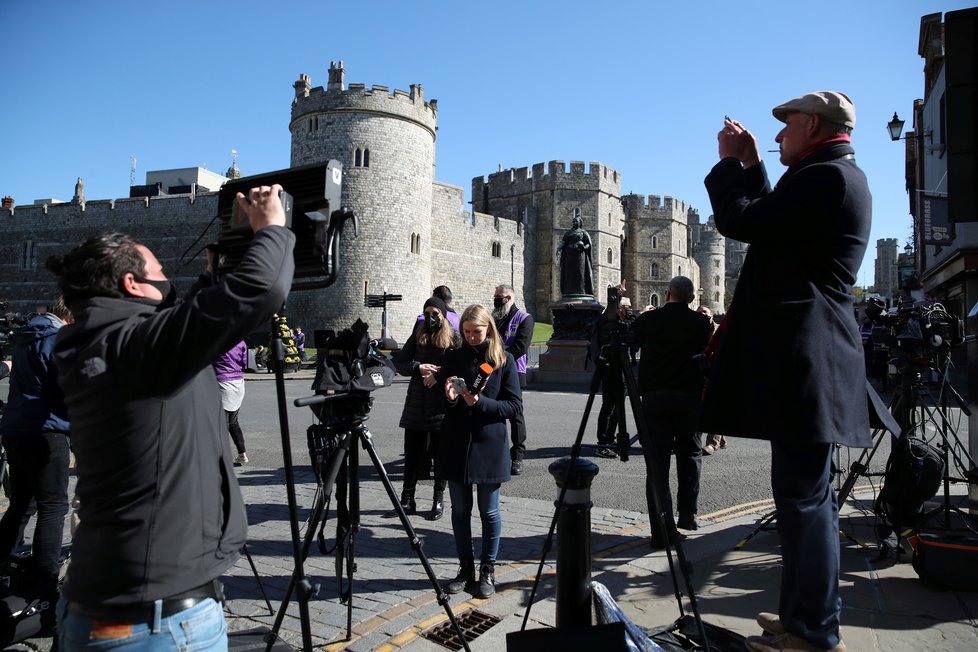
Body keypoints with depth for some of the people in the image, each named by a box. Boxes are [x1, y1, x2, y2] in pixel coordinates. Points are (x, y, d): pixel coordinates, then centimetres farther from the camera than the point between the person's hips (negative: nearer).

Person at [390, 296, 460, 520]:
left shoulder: (454, 339, 0)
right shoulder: (417, 337, 11)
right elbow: (400, 364, 7)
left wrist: (440, 376, -19)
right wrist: (418, 367, -10)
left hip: (443, 406, -3)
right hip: (416, 405, 3)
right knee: (412, 454, 8)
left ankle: (439, 500, 18)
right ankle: (407, 500, 18)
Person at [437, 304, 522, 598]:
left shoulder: (504, 360, -3)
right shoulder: (454, 358, 4)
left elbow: (515, 405, -5)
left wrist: (481, 402, -19)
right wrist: (449, 397, -15)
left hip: (489, 445, -2)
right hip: (456, 445, 3)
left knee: (489, 512, 7)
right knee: (460, 510, 11)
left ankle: (487, 569, 22)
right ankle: (465, 567, 26)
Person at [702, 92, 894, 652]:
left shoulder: (825, 177, -12)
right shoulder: (838, 176, 21)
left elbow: (740, 221, -13)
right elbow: (768, 222, 23)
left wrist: (729, 162, 2)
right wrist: (751, 165, 22)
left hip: (803, 361, -11)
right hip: (809, 358, 11)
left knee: (804, 495, -4)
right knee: (807, 493, 16)